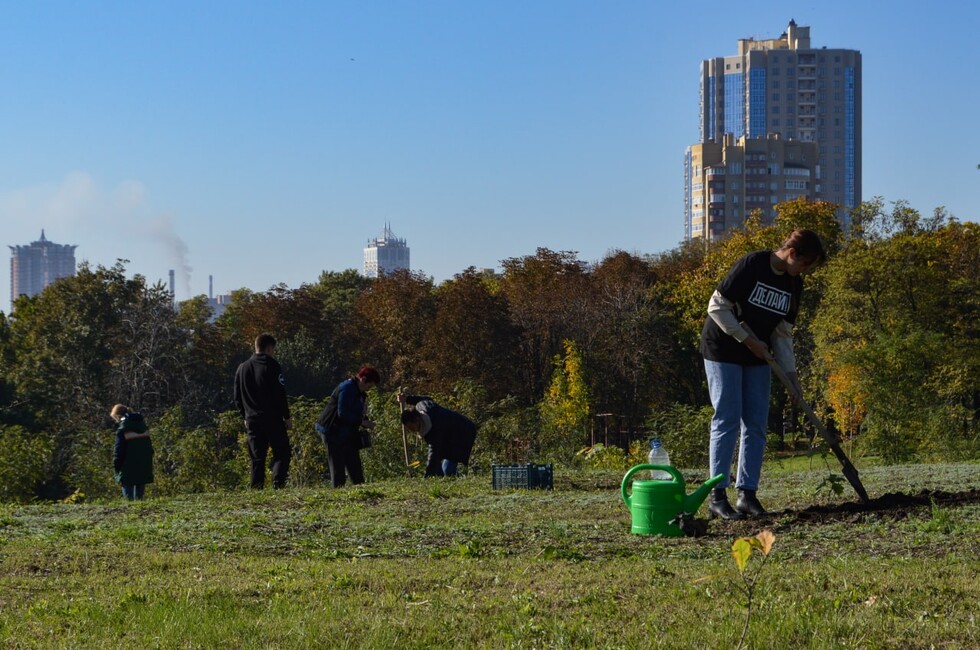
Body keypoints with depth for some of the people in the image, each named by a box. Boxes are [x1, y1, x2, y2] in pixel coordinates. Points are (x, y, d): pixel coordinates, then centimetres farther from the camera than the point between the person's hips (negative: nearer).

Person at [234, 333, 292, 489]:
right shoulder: (272, 366, -7)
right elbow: (280, 394, -10)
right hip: (272, 418, -5)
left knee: (257, 457, 7)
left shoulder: (242, 368, 11)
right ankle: (278, 482, -15)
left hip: (252, 419, 5)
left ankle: (256, 487, 0)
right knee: (281, 452, 2)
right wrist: (287, 416, -4)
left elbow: (237, 398, 14)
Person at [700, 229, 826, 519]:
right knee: (727, 421, -9)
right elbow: (717, 307, -19)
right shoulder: (751, 266, -19)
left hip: (757, 358, 7)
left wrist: (791, 374, -2)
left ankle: (747, 494, 7)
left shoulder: (793, 284, 2)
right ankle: (717, 496, -5)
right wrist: (748, 340, -19)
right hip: (723, 351, -7)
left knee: (756, 425, 2)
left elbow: (783, 332, 5)